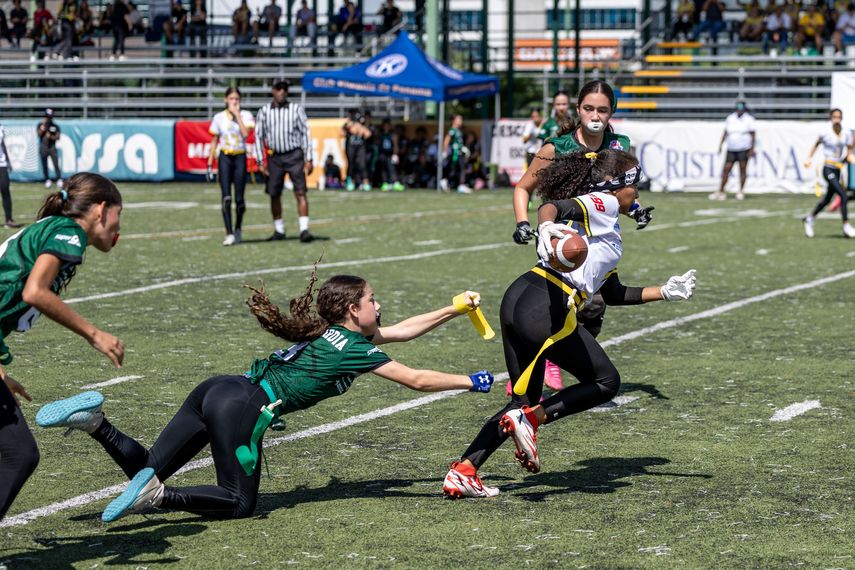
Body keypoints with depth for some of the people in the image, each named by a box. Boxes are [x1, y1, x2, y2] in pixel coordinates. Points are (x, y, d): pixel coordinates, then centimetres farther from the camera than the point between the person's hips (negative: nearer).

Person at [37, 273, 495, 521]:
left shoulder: (332, 333, 23)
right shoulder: (355, 349, -1)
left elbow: (402, 330, 33)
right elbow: (415, 380, 2)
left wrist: (454, 310, 35)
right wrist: (471, 382, 14)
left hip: (219, 389, 8)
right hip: (242, 407, -8)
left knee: (145, 470, 10)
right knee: (239, 503, -1)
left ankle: (94, 420, -9)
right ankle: (156, 498, -20)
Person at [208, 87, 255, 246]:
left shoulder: (246, 115, 2)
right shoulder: (219, 118, 6)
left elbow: (246, 133, -16)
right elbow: (214, 141, 11)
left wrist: (237, 114, -12)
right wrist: (210, 164, 7)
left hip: (240, 157, 0)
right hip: (224, 157, 0)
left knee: (239, 199, 1)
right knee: (226, 198, -11)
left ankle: (237, 229, 24)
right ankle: (229, 234, -11)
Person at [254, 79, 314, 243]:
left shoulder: (296, 109, 1)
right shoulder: (264, 112, 3)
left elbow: (305, 133, 1)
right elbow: (258, 137, 7)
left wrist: (308, 160, -5)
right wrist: (260, 163, 1)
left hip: (294, 155, -2)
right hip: (275, 157, 2)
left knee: (300, 192, -11)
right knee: (274, 195, 6)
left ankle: (304, 229, -16)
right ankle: (279, 230, 19)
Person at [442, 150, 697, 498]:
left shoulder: (607, 229, 30)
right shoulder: (603, 204, 2)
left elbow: (613, 294, 33)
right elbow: (552, 206, -19)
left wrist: (665, 292, 36)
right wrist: (546, 227, -40)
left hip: (518, 300, 9)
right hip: (546, 308, -9)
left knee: (525, 400, 16)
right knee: (606, 382, 7)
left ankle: (463, 472, 7)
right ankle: (530, 419, -7)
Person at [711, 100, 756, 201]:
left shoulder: (749, 120, -3)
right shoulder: (730, 118, 8)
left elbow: (753, 135, -4)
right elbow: (726, 132, 14)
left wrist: (752, 149, -10)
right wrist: (721, 144, 9)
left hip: (744, 149, -4)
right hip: (731, 149, 4)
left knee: (742, 169, -1)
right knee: (726, 169, -1)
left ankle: (741, 191, 8)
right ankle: (721, 191, 2)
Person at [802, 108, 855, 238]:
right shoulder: (826, 132, -9)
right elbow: (816, 144, 9)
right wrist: (809, 158, 3)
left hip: (838, 170, 6)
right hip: (828, 168, -6)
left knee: (827, 199, 18)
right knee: (843, 196, -17)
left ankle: (810, 219, 37)